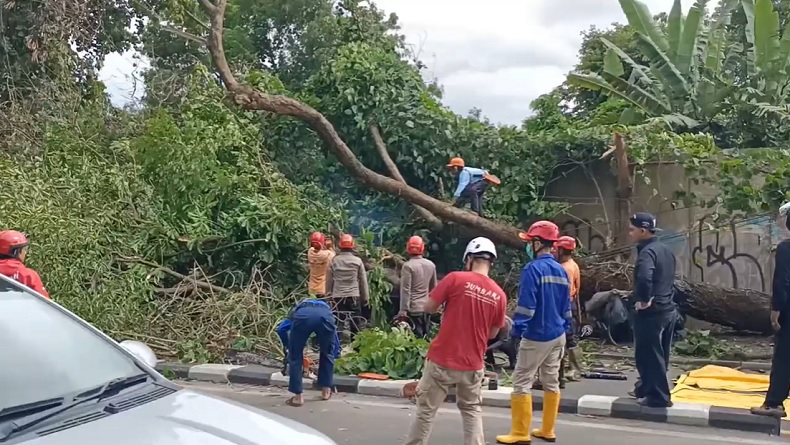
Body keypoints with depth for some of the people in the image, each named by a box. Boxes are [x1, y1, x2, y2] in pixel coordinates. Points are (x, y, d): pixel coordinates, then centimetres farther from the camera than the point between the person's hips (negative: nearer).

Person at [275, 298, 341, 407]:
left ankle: (298, 397, 18)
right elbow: (335, 347, 45)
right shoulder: (326, 307, 46)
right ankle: (326, 391, 35)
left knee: (295, 357, 18)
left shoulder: (297, 309, 45)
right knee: (327, 354, 27)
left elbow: (281, 330, 25)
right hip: (325, 316, 1)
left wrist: (289, 347, 36)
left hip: (302, 315, -1)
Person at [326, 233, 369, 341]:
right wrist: (365, 297, 12)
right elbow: (363, 281, 3)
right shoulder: (357, 261, -2)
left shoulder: (333, 261, 0)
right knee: (355, 325, 5)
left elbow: (329, 280, 4)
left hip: (338, 296, 1)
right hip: (354, 296, -1)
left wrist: (328, 295, 15)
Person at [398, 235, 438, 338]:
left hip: (414, 309, -6)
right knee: (425, 338, 13)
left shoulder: (408, 266, -13)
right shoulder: (431, 265, 6)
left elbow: (405, 290, -15)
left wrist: (403, 310, -12)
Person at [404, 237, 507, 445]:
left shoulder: (455, 278, -12)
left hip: (442, 360, -3)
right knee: (472, 411, 18)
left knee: (426, 409, 10)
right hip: (472, 364, 3)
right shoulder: (499, 295, -1)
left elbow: (428, 308, -5)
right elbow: (492, 334, 9)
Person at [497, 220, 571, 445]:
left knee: (522, 382, -1)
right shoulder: (561, 270, 9)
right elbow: (566, 305, 14)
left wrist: (517, 329, -16)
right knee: (551, 382, 14)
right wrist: (565, 329, 20)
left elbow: (526, 304, -21)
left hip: (536, 336, -8)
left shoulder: (533, 268, -16)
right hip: (557, 335, 8)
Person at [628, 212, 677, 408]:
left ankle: (658, 397, 7)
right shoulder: (665, 250, 12)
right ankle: (645, 388, 31)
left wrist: (643, 300, -23)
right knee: (658, 354, 18)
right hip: (668, 310, 10)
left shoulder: (647, 252, -19)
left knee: (649, 355, 1)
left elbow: (644, 278, -37)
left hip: (651, 313, -10)